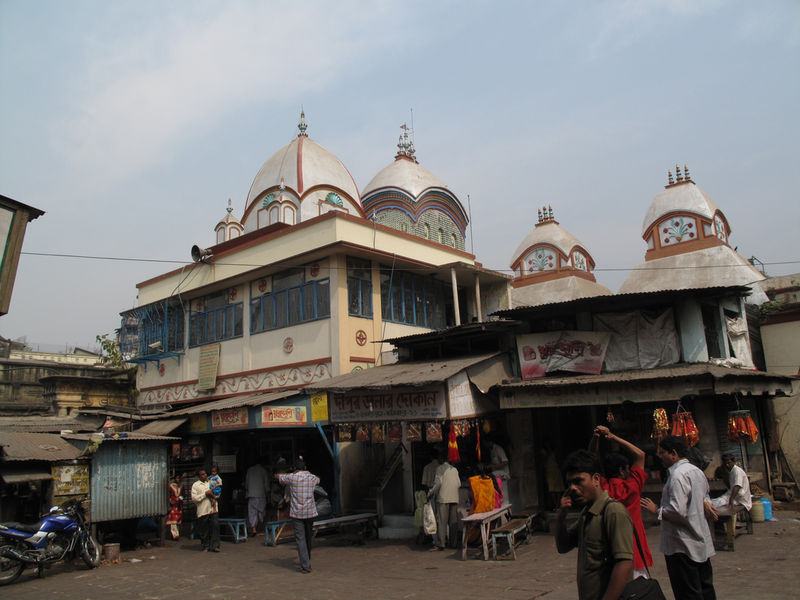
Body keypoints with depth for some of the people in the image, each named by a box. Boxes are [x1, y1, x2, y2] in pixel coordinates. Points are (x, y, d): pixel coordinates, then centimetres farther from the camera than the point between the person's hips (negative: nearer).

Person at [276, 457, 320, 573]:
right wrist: (307, 472, 37)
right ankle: (307, 561, 32)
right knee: (308, 537, 18)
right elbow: (318, 479, 29)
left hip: (297, 513, -3)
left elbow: (277, 476, 12)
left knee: (300, 539, -1)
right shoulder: (312, 478, 3)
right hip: (310, 512, 3)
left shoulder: (291, 477, -5)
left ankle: (305, 566, -7)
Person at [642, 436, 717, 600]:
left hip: (683, 546, -10)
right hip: (702, 543, 10)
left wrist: (656, 510, -13)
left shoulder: (678, 475, -21)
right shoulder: (697, 471, 11)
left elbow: (677, 512, -28)